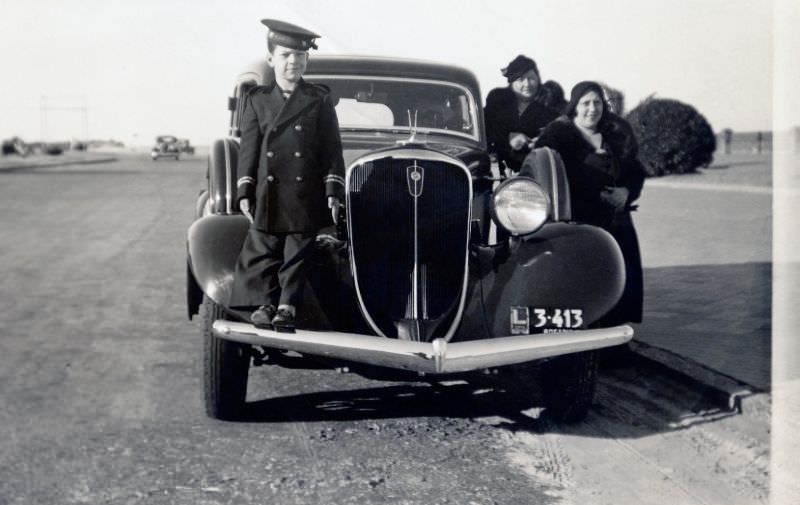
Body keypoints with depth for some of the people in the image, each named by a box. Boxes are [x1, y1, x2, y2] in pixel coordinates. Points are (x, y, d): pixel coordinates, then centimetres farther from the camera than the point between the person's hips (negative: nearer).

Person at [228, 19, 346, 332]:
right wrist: (245, 191, 0)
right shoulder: (257, 100, 8)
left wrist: (333, 191, -4)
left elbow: (332, 150, 3)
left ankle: (288, 307, 10)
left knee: (298, 254, 3)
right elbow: (249, 148, 6)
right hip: (267, 197, 1)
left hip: (306, 196, -1)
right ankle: (265, 303, 13)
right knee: (263, 252, 3)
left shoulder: (320, 100, 4)